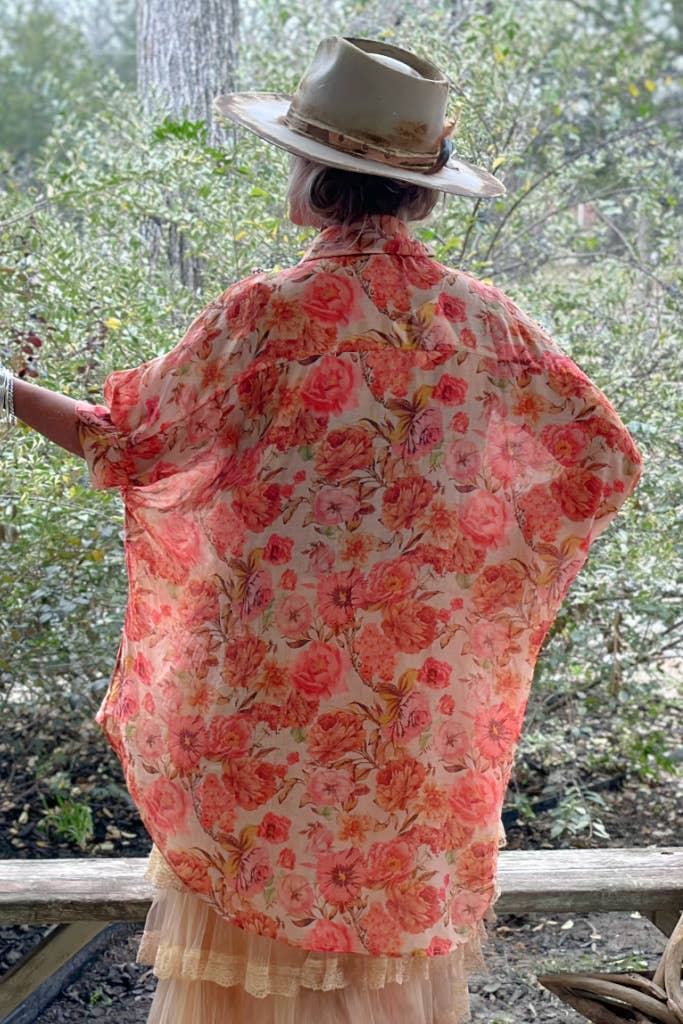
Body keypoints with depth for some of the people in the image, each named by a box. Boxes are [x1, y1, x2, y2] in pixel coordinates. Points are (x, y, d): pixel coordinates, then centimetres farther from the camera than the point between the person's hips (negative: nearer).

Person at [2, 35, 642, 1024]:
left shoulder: (269, 314, -14)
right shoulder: (479, 316, -2)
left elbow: (129, 444, -5)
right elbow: (607, 462, 3)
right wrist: (511, 567, 16)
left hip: (280, 674, -4)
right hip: (423, 685, 4)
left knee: (263, 903, 11)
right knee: (401, 899, 18)